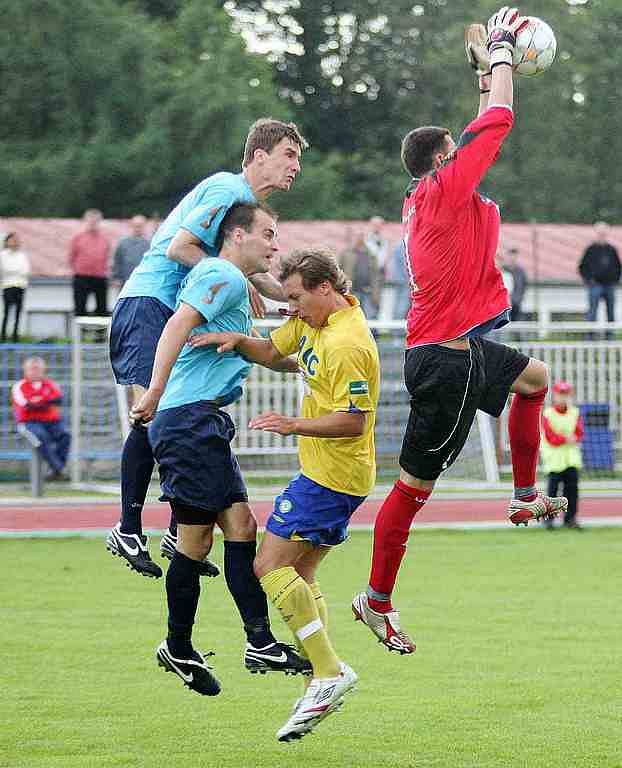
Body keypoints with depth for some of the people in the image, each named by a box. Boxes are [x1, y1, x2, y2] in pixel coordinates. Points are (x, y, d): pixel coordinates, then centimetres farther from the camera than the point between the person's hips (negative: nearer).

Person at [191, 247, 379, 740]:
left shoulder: (348, 344, -22)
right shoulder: (312, 320, 9)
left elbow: (354, 421, -25)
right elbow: (272, 352, 23)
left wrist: (297, 425, -34)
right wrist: (238, 342, 3)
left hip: (334, 475, -11)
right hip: (327, 472, 11)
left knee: (270, 566, -12)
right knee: (300, 574, 12)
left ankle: (329, 671, -16)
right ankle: (325, 683, 8)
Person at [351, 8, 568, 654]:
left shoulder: (428, 198, 10)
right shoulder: (444, 191, -15)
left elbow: (483, 132, 26)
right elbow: (496, 124, -14)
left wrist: (491, 71, 25)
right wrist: (500, 52, -1)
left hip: (462, 348, 11)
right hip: (445, 362, -11)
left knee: (535, 380, 29)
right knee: (414, 485, -4)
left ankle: (525, 497, 33)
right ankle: (376, 601, 4)